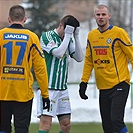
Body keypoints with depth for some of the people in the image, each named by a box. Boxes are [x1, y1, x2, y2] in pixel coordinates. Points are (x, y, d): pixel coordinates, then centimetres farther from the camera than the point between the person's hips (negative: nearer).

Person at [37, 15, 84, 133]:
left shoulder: (69, 40, 14)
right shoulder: (47, 36, -7)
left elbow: (79, 58, 4)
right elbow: (58, 53, -20)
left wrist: (76, 36, -3)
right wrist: (67, 35, -14)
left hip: (62, 88, 7)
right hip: (48, 87, -7)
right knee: (46, 123, -14)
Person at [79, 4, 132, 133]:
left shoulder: (118, 33, -6)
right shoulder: (91, 35, 10)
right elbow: (88, 60, 17)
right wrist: (84, 82, 11)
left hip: (119, 84, -5)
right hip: (103, 87, 5)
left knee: (116, 120, -19)